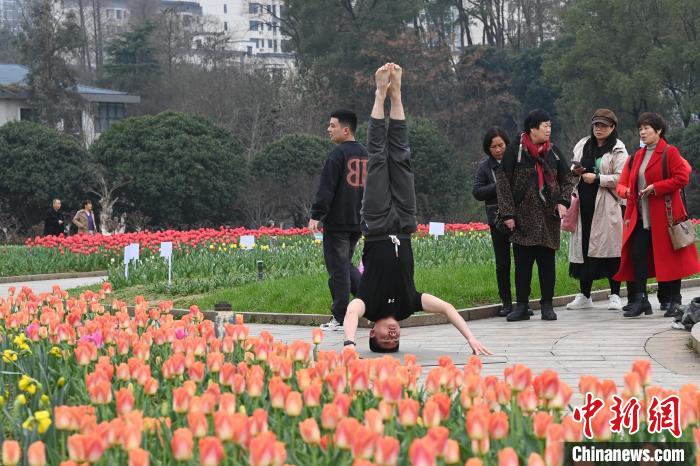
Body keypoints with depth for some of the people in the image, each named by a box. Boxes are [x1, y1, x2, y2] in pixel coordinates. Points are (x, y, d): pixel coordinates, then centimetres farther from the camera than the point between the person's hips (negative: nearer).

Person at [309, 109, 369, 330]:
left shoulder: (338, 154, -12)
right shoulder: (365, 154, 13)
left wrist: (315, 216, -14)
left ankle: (340, 317, 0)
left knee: (337, 268, -2)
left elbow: (326, 190, -17)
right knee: (345, 264, 19)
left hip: (337, 222, -8)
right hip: (358, 221, 8)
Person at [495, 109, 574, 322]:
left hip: (548, 216, 2)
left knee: (547, 261, 2)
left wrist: (563, 202, 1)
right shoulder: (515, 150, -3)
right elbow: (502, 181, -4)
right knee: (522, 262, 0)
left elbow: (567, 178, 17)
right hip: (523, 215, -2)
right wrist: (507, 213, -9)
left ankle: (547, 305, 10)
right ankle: (522, 306, 8)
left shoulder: (553, 151, 8)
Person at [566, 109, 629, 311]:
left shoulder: (618, 150, -2)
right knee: (583, 247, 4)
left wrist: (597, 178, -15)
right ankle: (584, 295, 12)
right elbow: (572, 171, 25)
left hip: (608, 206, -5)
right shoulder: (583, 146, 16)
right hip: (584, 204, 5)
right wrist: (575, 172, 2)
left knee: (610, 248, -4)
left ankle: (615, 295, 5)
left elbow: (621, 178, -11)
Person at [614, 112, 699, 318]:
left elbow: (682, 178, -13)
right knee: (637, 254, -4)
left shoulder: (669, 153, -4)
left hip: (664, 215, -6)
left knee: (669, 256, 0)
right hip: (640, 216, 6)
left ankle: (675, 301, 9)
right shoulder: (637, 156, 16)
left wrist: (655, 188, -17)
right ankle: (640, 300, -1)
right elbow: (622, 183, 19)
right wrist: (626, 191, -2)